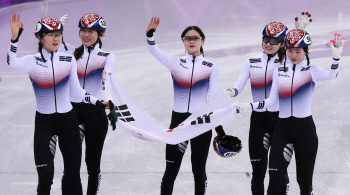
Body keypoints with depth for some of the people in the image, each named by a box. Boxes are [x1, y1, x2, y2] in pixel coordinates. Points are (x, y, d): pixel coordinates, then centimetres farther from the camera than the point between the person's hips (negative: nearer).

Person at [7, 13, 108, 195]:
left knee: (73, 172, 5)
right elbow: (12, 64, -24)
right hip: (43, 121, -2)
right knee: (45, 175, -7)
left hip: (67, 120, 3)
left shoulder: (69, 60, 3)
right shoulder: (31, 61, -4)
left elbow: (76, 90, 7)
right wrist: (15, 38, -35)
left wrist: (98, 103, -4)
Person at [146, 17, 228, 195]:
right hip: (178, 120, 1)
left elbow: (214, 97, 2)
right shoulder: (175, 62, 4)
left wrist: (219, 126, -2)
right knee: (171, 170, 1)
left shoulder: (211, 67, 2)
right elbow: (154, 51, -8)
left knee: (199, 169, 7)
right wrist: (150, 35, -27)